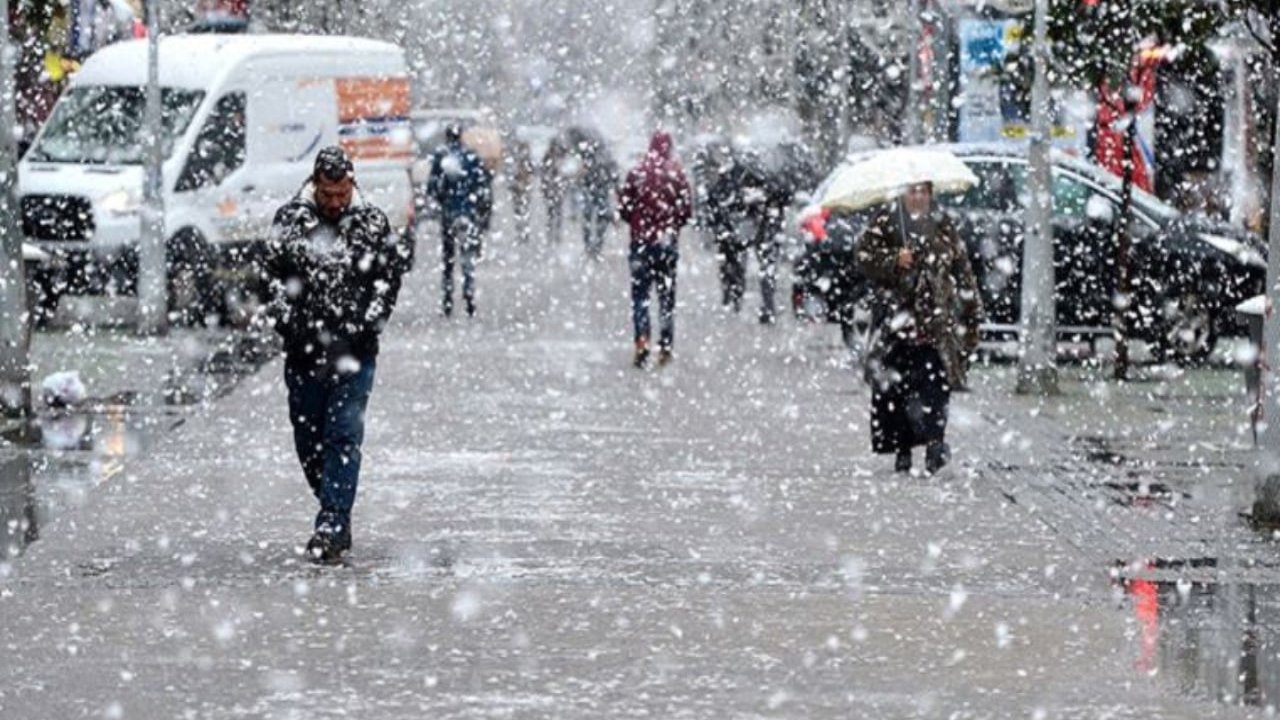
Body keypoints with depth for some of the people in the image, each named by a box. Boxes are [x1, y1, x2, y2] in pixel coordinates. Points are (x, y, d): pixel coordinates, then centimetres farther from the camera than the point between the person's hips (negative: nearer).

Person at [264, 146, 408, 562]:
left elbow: (390, 276, 6)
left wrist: (369, 323, -5)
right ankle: (336, 514, 22)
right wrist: (284, 316, -3)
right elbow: (274, 273, 10)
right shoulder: (290, 221, 3)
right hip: (303, 348, 2)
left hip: (353, 351, -2)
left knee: (343, 437, -9)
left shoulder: (372, 225, 1)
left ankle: (331, 527, -11)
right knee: (307, 438, 7)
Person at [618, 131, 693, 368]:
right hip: (668, 241, 1)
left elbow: (623, 208, -4)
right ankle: (666, 346, 8)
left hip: (641, 240, -1)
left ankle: (642, 342, -12)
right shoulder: (677, 174, -6)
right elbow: (687, 210, -3)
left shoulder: (637, 173, -7)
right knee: (667, 295, 10)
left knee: (640, 292, 4)